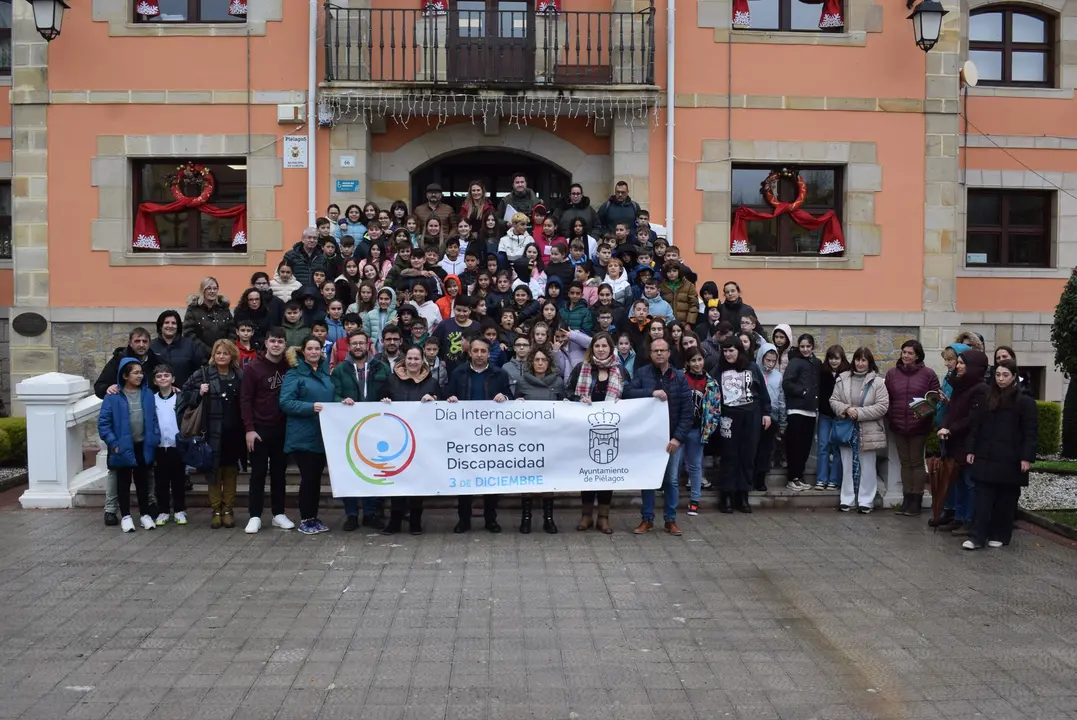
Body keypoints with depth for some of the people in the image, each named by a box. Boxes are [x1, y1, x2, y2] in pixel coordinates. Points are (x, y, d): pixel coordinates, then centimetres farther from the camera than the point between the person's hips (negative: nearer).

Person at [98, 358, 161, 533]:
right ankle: (125, 516, 19)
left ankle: (145, 514, 24)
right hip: (123, 447, -3)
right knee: (123, 482, 10)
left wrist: (154, 440, -1)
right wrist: (113, 443, -13)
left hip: (143, 446, 3)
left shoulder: (148, 394, 0)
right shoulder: (113, 396, -11)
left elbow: (154, 419, 6)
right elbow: (103, 422, -9)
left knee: (142, 481, 14)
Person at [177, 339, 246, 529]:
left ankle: (228, 510, 19)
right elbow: (185, 396, 3)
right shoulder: (202, 375, 0)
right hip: (212, 432, -1)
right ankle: (216, 511, 15)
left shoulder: (240, 376, 5)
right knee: (214, 471, 5)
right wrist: (199, 394, -14)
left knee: (230, 471, 9)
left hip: (233, 432, 2)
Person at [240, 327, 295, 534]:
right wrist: (249, 428, -13)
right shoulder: (253, 368, -7)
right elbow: (245, 400, -7)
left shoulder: (289, 367, 2)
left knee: (279, 473, 10)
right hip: (259, 428, -3)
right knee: (258, 473, 2)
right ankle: (255, 516, 7)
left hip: (282, 428, 3)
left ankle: (279, 514, 17)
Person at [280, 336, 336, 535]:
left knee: (317, 476, 11)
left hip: (324, 435, 6)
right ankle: (305, 520, 8)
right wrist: (311, 407, -25)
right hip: (303, 436, -6)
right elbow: (285, 403, -15)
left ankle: (313, 517, 20)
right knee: (308, 477, -3)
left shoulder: (326, 371, 13)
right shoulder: (294, 373, -6)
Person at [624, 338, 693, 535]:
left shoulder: (680, 377, 1)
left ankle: (671, 520, 18)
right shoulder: (642, 373, 1)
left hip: (673, 438, 0)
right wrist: (651, 392, -25)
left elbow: (687, 411, -3)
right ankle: (647, 519, 18)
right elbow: (628, 391, -14)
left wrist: (678, 437, -12)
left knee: (671, 480, 7)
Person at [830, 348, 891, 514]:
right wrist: (846, 409, -17)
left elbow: (882, 406, -11)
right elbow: (834, 401, 3)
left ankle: (865, 501, 14)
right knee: (848, 466, 10)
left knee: (867, 467, 6)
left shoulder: (877, 382, -5)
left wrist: (859, 413, -17)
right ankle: (847, 500, 19)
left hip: (868, 432, -2)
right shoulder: (842, 379, 3)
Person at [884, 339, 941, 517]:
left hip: (919, 426, -3)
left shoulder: (928, 374, -4)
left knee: (916, 462, 3)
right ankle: (906, 499, 16)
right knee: (905, 462, 10)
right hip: (898, 426, 3)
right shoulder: (892, 373, 5)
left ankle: (916, 501, 10)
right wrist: (890, 416, -3)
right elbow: (886, 399, 7)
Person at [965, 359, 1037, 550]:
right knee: (983, 497, -1)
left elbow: (1031, 432, -7)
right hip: (986, 457, 4)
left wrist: (1027, 457, -13)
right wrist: (972, 450, 7)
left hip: (1010, 460, -3)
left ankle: (1000, 536, 17)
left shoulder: (1024, 401, -5)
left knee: (1006, 499, 6)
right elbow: (977, 425, 12)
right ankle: (977, 537, -2)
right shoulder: (987, 397, 9)